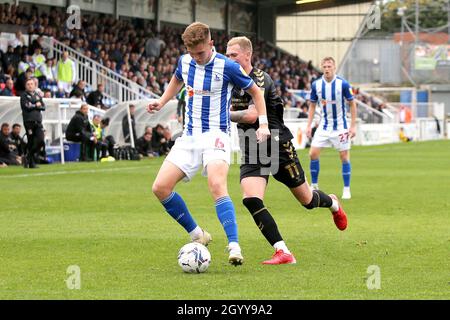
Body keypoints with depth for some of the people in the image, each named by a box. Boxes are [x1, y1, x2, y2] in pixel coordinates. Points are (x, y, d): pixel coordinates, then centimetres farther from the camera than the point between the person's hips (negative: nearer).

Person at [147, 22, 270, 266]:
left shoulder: (227, 67, -12)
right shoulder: (185, 61, 3)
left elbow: (255, 92, 2)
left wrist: (263, 123, -7)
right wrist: (162, 101, 14)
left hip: (216, 135, -6)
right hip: (189, 136, 6)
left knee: (217, 186, -30)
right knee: (160, 188, -6)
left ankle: (234, 247, -34)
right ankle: (197, 235, 9)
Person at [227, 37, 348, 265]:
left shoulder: (260, 79, -18)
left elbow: (251, 115, -30)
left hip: (278, 148, -6)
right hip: (251, 153, 6)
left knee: (307, 200, 11)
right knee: (251, 200, -20)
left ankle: (333, 203, 48)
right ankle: (282, 252, -17)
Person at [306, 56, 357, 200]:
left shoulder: (343, 84, -14)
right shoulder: (316, 84, -4)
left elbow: (352, 104, -6)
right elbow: (312, 105, 8)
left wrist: (353, 126, -8)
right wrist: (309, 125, 3)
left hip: (340, 126, -3)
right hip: (324, 125, 3)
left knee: (344, 156, -2)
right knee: (313, 154, -4)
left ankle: (346, 189, 9)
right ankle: (314, 186, 10)